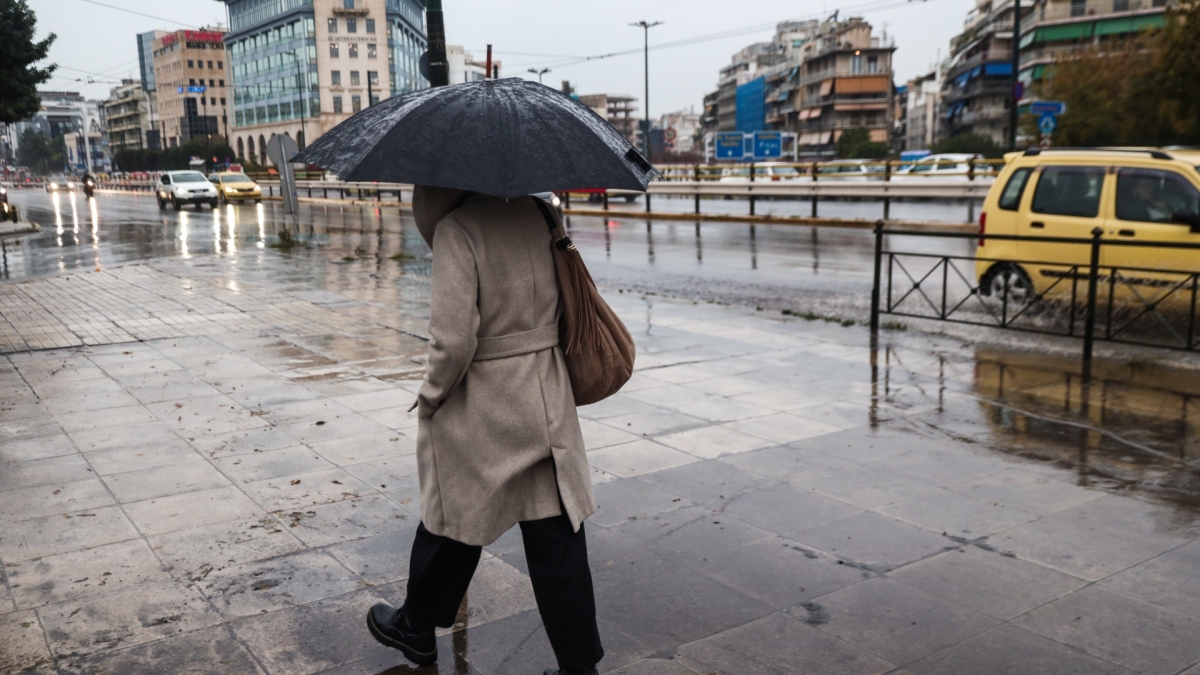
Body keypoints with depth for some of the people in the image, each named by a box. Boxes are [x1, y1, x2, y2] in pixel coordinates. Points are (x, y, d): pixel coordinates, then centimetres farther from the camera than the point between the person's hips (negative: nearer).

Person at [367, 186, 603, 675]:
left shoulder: (456, 227, -17)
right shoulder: (536, 214, 3)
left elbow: (454, 339, -22)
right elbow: (566, 302, 9)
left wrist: (431, 396, -6)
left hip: (478, 410, -5)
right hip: (549, 401, 5)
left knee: (451, 518, 16)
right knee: (556, 533, 10)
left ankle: (416, 629, 40)